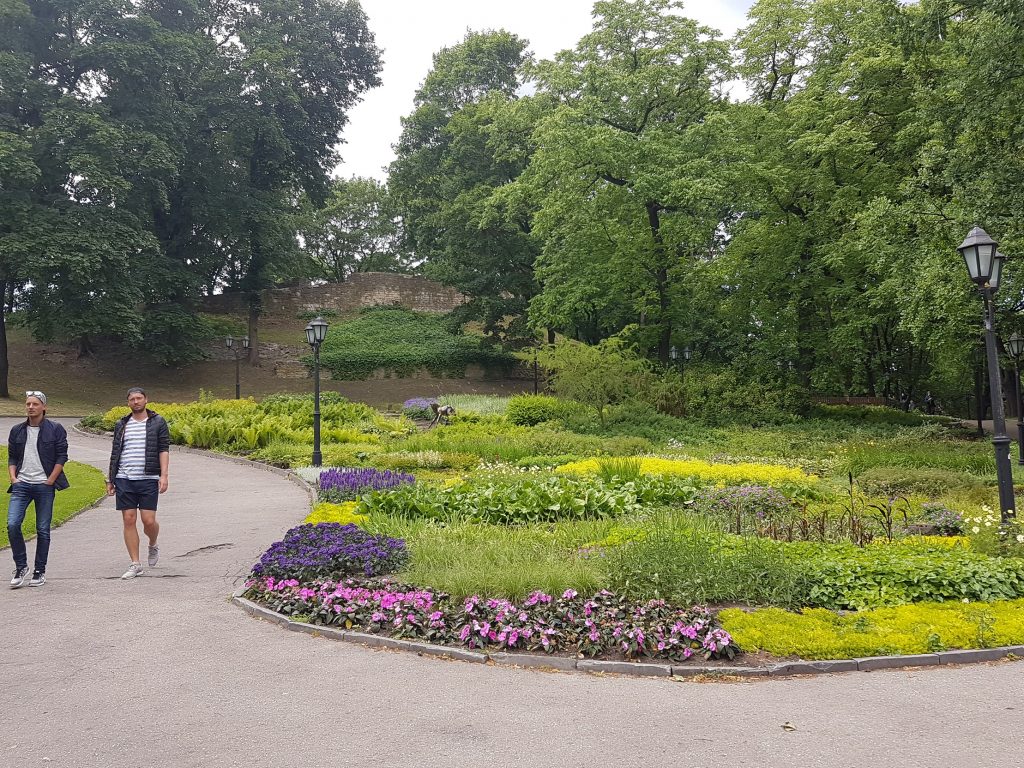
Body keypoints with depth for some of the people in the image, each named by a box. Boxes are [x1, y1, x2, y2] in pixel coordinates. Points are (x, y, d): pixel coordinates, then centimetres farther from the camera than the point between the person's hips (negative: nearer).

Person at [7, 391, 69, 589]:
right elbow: (12, 457, 17)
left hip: (44, 486, -3)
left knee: (43, 530, 2)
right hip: (21, 485, 3)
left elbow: (62, 457, -2)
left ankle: (40, 571, 12)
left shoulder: (55, 429, -1)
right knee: (12, 524, -11)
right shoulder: (17, 430, 11)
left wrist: (50, 481, -8)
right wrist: (13, 477, 1)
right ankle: (21, 566, 7)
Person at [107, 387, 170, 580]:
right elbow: (115, 453, 17)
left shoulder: (158, 422, 4)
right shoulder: (121, 425, 14)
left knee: (148, 520, -7)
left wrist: (163, 475, -12)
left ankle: (153, 545, 26)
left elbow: (164, 450, -2)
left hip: (148, 479, -3)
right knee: (129, 520, 0)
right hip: (124, 479, 3)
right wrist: (110, 480, 14)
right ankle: (135, 564, 8)